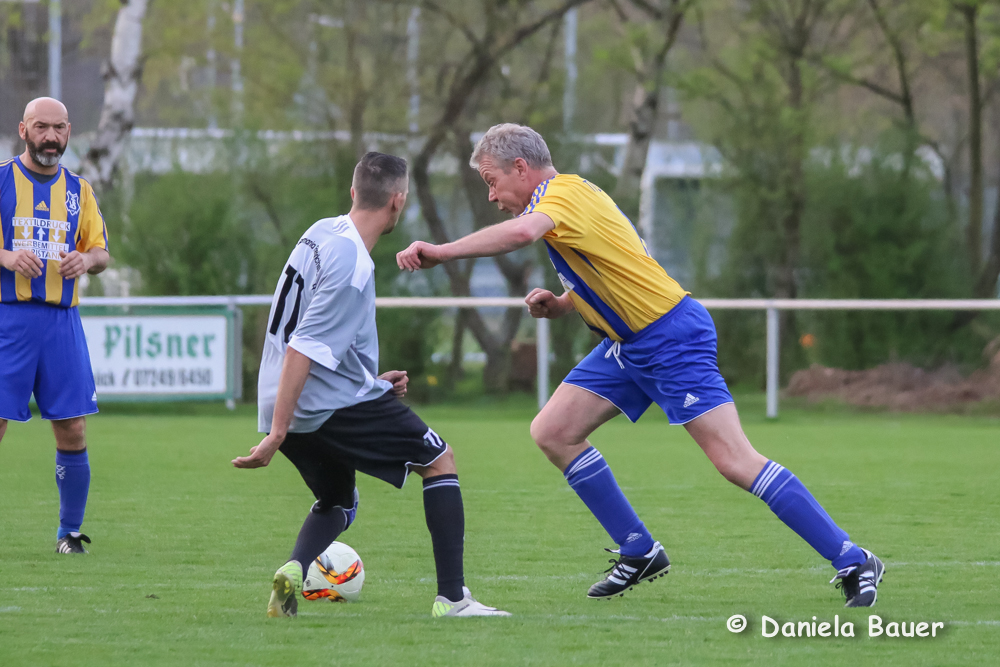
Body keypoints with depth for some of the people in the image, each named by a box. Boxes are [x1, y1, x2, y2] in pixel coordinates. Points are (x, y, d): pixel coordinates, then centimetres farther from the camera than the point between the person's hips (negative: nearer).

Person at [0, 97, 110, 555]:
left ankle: (70, 531, 12)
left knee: (72, 431, 0)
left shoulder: (79, 191, 13)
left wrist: (87, 260, -5)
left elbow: (101, 252, 17)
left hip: (61, 320, 3)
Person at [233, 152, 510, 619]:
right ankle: (452, 597, 2)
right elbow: (302, 350, -24)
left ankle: (294, 570, -4)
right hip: (332, 404, -9)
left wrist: (372, 383, 25)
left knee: (337, 504, 27)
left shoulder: (323, 232, 7)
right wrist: (276, 435, -24)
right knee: (440, 461, 7)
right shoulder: (351, 266, -20)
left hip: (286, 406, 9)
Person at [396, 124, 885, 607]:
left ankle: (852, 563, -11)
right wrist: (559, 305, 4)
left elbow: (522, 232, -40)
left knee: (735, 461, -15)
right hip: (628, 345, 10)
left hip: (671, 339, -10)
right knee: (552, 432, 3)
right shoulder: (566, 197, 15)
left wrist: (440, 252, -36)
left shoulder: (564, 193, -16)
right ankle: (639, 552, 11)